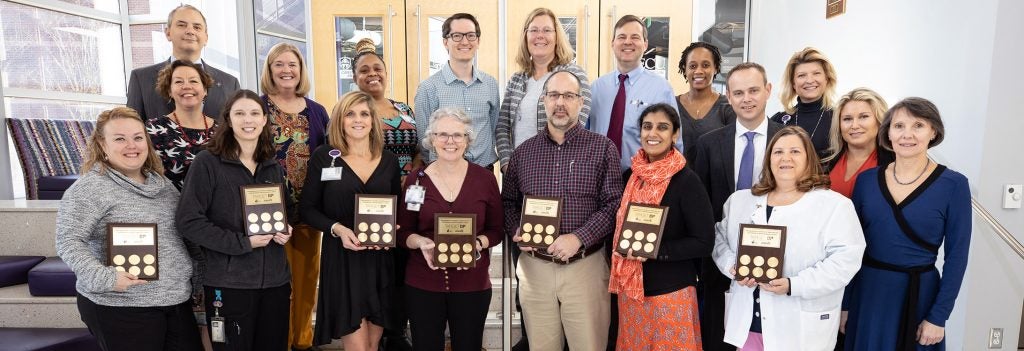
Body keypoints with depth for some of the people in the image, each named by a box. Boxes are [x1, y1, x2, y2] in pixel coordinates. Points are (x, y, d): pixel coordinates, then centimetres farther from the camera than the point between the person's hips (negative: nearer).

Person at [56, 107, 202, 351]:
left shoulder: (161, 183, 11)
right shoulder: (89, 188, -10)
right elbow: (69, 242, -15)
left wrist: (194, 269, 10)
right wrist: (103, 278, -25)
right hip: (119, 307, -6)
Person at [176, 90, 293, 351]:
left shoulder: (274, 166, 10)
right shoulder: (207, 162, -7)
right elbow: (189, 221, -13)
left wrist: (286, 230, 1)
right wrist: (243, 242, -17)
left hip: (275, 280, 5)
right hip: (228, 283, -5)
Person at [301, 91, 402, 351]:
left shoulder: (389, 160, 6)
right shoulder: (323, 157, -2)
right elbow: (308, 209, -1)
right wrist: (336, 228, -17)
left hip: (381, 260, 3)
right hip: (341, 259, -3)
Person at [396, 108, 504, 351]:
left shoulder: (485, 179, -2)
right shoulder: (416, 179, -1)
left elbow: (497, 230, 4)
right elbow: (403, 232, 4)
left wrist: (478, 243, -16)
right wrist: (421, 242, -16)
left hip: (472, 285, 0)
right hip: (423, 285, 1)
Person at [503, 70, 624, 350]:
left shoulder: (603, 148, -1)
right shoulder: (523, 152, 9)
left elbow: (614, 203, -7)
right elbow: (508, 202, 13)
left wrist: (579, 238, -18)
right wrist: (516, 232, -6)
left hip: (585, 266, -2)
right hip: (534, 267, 3)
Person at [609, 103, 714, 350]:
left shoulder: (686, 181, -13)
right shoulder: (632, 175, 3)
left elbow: (703, 243, -13)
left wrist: (654, 249, -22)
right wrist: (623, 247, -1)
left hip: (671, 292, -5)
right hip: (630, 288, 5)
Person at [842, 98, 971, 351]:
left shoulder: (953, 184, -7)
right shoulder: (866, 179, -1)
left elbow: (956, 256, -5)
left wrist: (938, 317, -8)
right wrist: (845, 303, 3)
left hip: (920, 295, -2)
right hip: (867, 293, 2)